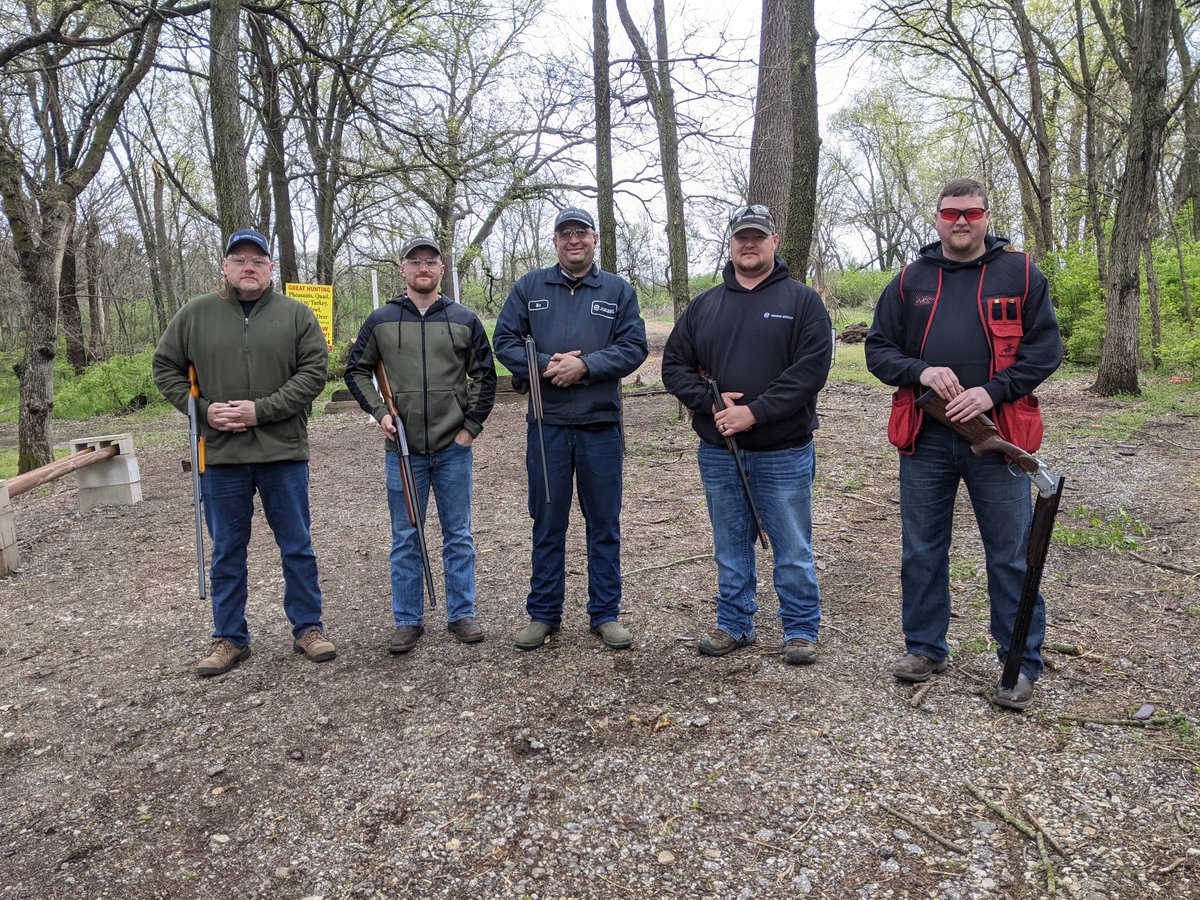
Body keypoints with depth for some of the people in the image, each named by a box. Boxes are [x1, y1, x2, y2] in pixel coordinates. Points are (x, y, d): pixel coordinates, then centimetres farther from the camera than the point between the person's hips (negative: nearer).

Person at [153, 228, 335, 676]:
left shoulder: (296, 315, 1)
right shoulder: (196, 314, 5)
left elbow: (313, 373, -6)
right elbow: (165, 367, 10)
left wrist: (261, 410, -15)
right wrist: (202, 409, -5)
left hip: (283, 452, -1)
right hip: (220, 454, 1)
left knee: (297, 547, 8)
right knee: (227, 551, 11)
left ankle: (308, 628, 22)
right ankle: (229, 638, 24)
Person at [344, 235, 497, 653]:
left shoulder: (465, 320, 4)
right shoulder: (381, 320, 4)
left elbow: (485, 376, 7)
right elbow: (356, 370, 10)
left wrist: (471, 426, -1)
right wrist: (379, 412, -3)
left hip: (454, 447, 0)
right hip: (403, 448, 0)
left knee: (458, 536, 9)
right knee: (405, 539, 7)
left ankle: (461, 614, 21)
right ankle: (407, 620, 19)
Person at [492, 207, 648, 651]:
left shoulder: (619, 290, 8)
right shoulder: (529, 287, 9)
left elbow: (635, 346, -2)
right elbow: (504, 340, 4)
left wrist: (585, 365, -15)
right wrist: (546, 367, -12)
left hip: (601, 423, 0)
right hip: (547, 423, 0)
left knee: (604, 523, 7)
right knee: (547, 522, 7)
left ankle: (605, 612, 19)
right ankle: (543, 614, 19)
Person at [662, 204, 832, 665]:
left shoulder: (802, 300, 0)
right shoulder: (704, 305, 11)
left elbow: (812, 368, -12)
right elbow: (674, 366, 8)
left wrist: (755, 412, -19)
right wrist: (710, 402, -10)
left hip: (784, 453, -3)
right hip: (718, 453, 4)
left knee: (793, 549, 6)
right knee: (730, 547, 14)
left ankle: (801, 629, 22)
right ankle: (734, 624, 29)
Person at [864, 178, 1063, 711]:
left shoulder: (1020, 274, 4)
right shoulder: (910, 281, 9)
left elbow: (1046, 347, 0)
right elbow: (878, 348, 7)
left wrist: (993, 391, -15)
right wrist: (921, 372, -13)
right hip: (925, 439, 2)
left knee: (1012, 555, 4)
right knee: (921, 550, 10)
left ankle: (1022, 664, 17)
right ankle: (925, 647, 26)